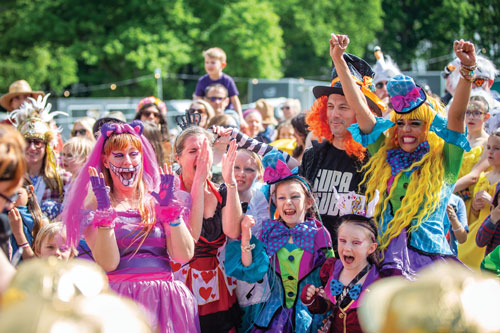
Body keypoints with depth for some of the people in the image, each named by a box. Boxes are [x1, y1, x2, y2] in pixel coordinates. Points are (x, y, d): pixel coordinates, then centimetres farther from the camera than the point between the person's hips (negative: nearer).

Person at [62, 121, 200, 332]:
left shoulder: (157, 201, 9)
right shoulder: (93, 205, 4)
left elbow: (184, 255, -2)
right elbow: (107, 264, -9)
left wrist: (170, 209, -8)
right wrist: (105, 214, -15)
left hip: (163, 300, 2)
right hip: (119, 299, -2)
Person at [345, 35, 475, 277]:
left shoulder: (443, 162, 7)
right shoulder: (385, 155, 15)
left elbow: (456, 115, -7)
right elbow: (360, 109, 11)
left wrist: (468, 69, -20)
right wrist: (339, 62, 7)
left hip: (430, 256, -3)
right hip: (387, 256, 3)